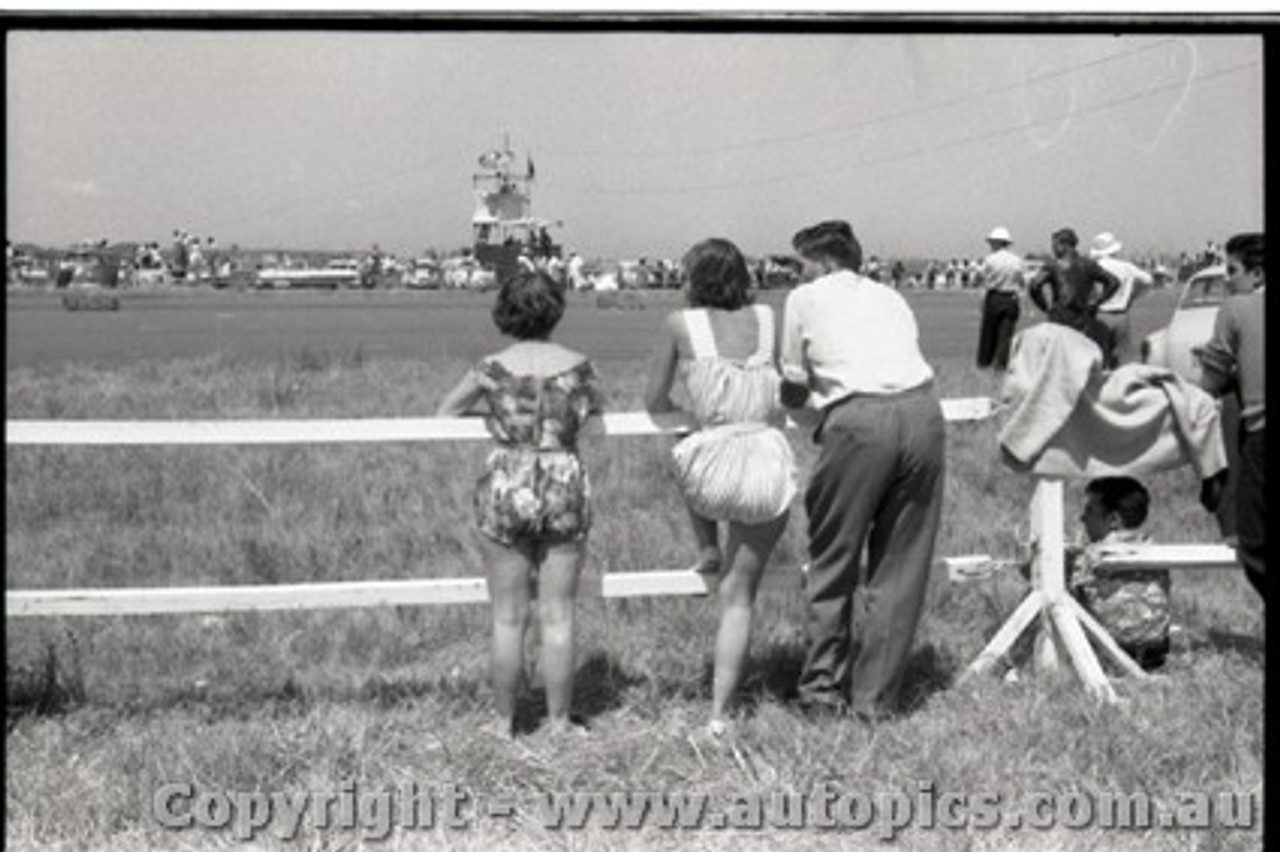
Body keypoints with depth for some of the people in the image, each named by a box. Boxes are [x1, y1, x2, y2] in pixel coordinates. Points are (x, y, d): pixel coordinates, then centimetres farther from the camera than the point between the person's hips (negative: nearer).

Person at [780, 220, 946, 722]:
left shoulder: (806, 298, 17)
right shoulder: (891, 297, 28)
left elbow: (793, 391, 19)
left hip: (859, 419, -4)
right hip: (922, 410, 4)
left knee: (833, 560, 10)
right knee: (901, 565, 11)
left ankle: (822, 688, 17)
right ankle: (875, 697, 15)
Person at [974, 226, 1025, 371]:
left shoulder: (990, 259, -9)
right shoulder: (1017, 261, -1)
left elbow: (979, 278, -1)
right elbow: (1021, 282, 8)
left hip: (994, 298, -1)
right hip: (1012, 299, 1)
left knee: (988, 330, 11)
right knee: (1006, 333, 3)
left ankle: (984, 360, 17)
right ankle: (1001, 363, -1)